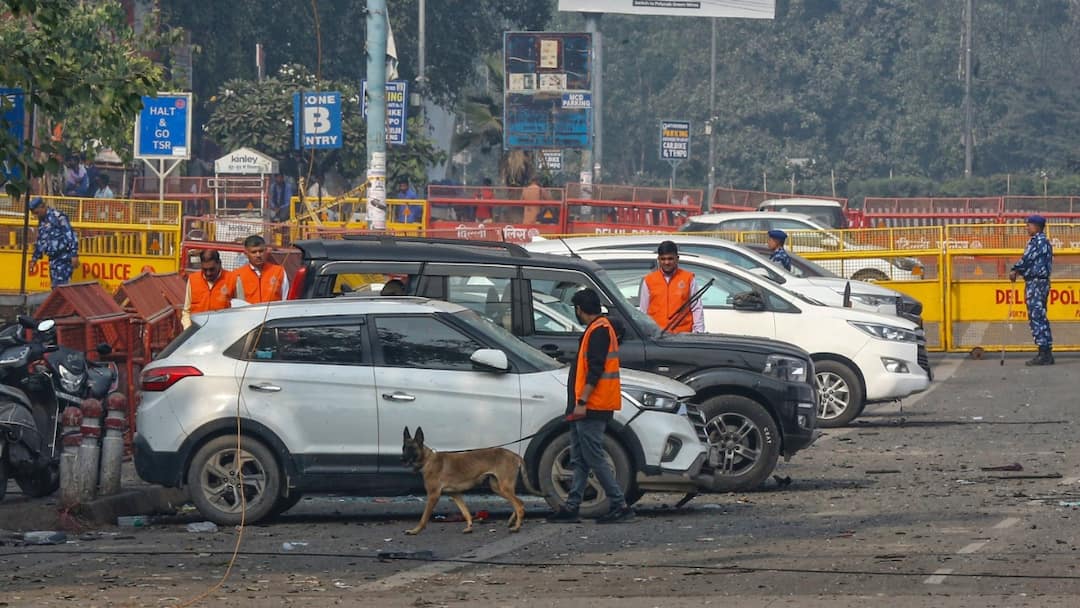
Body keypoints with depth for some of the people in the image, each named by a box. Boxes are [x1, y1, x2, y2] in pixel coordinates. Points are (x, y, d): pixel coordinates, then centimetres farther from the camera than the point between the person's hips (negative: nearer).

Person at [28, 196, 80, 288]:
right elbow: (40, 242, 27)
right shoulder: (42, 222, 15)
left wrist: (74, 255, -20)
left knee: (61, 285, -16)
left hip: (64, 258, -8)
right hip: (53, 259, 8)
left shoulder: (58, 217, -12)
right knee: (55, 286, 6)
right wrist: (34, 259, 26)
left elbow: (71, 236, -16)